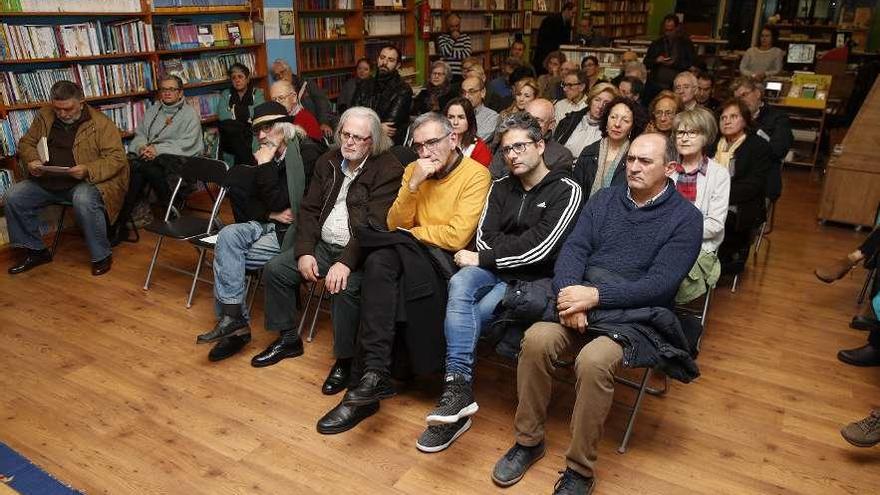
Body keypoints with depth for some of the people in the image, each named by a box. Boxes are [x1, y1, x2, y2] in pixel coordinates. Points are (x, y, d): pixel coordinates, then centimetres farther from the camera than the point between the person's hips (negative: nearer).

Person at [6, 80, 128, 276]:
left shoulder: (100, 123, -7)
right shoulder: (44, 116, 8)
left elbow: (117, 157, -12)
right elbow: (26, 142, 19)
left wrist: (88, 170, -27)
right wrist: (32, 160, -4)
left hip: (87, 181, -6)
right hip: (46, 180, 6)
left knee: (84, 201, -37)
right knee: (14, 197, -11)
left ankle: (102, 256, -17)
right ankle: (35, 251, 8)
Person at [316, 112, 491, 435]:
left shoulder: (475, 174, -5)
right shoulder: (413, 170, 13)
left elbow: (456, 237, -16)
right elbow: (396, 224, 5)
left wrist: (409, 234, -4)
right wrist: (413, 184, -10)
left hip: (447, 261, -5)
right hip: (412, 257, 5)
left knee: (386, 258, -29)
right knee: (379, 262, -29)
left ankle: (372, 374, -26)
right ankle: (373, 375, -30)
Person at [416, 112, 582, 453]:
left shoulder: (566, 191, -5)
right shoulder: (501, 188, 14)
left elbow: (540, 249, -16)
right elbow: (485, 238, 3)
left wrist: (483, 259, -14)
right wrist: (520, 248, -15)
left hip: (534, 280, -4)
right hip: (497, 272, 5)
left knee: (468, 314, -26)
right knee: (460, 283, -29)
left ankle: (456, 388, -10)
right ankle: (459, 389, -33)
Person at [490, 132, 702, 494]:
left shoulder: (685, 217, -1)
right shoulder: (604, 199, 12)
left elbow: (660, 283, -11)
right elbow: (573, 248, 2)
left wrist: (596, 296, -21)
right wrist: (570, 295, -18)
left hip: (637, 315, -3)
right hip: (583, 300, 4)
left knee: (593, 360, -33)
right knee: (537, 338, -25)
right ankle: (528, 441, -5)